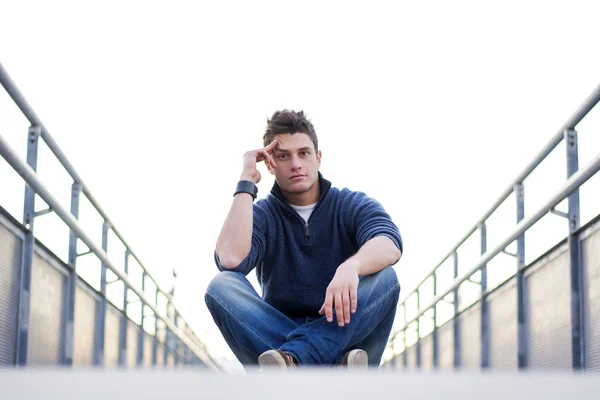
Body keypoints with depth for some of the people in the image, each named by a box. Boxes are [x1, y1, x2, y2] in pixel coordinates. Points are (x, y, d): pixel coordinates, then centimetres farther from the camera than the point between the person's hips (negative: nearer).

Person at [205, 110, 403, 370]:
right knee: (221, 286, -25)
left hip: (343, 334, 0)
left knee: (385, 277, -27)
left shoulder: (353, 206, 4)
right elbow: (230, 260, -19)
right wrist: (246, 182, -11)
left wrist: (350, 267, -44)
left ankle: (291, 360, -44)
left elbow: (389, 246, -21)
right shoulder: (261, 215, 5)